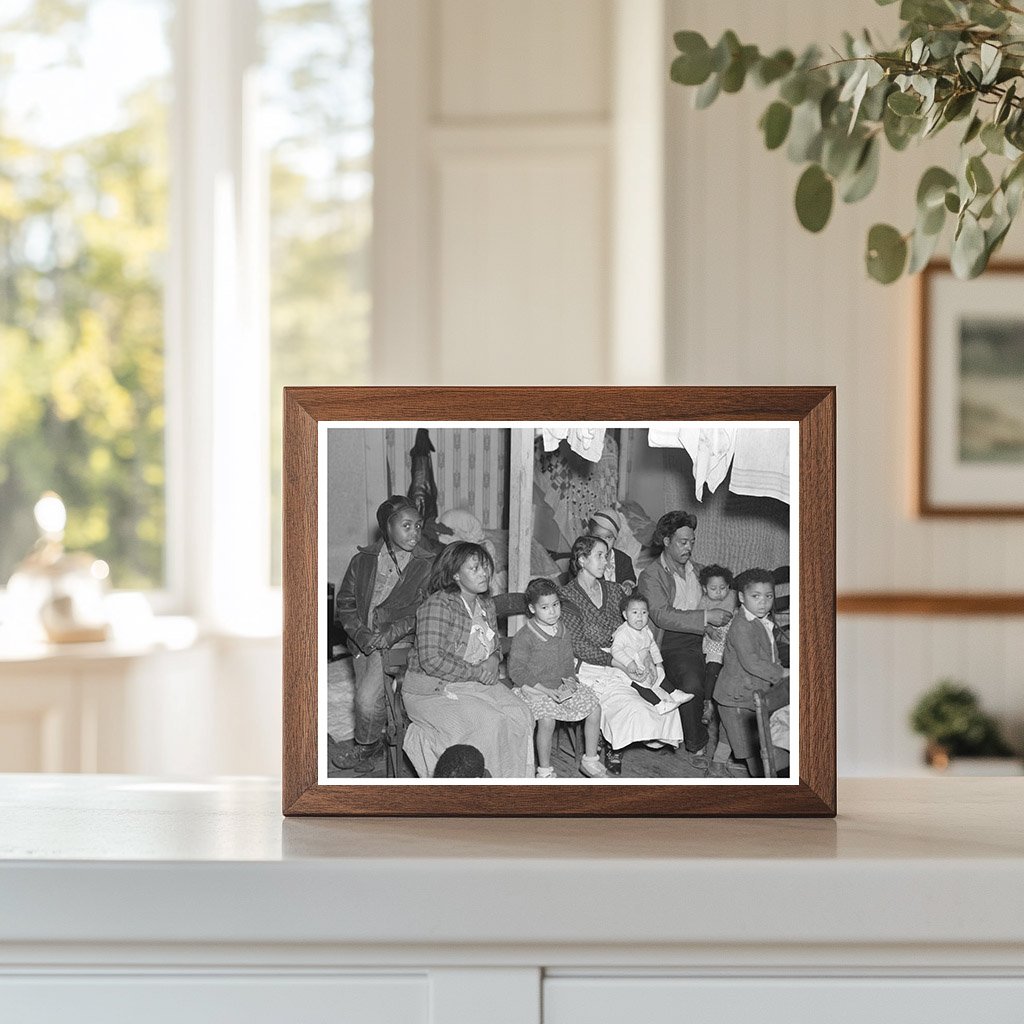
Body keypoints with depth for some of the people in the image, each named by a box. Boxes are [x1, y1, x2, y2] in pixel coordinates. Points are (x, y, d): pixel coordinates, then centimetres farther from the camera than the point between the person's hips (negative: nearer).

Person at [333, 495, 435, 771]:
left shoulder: (427, 565, 0)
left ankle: (365, 745, 7)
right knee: (365, 699, -3)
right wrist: (362, 635, -9)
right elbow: (344, 603, 7)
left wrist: (390, 635, -17)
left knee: (368, 698, -20)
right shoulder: (363, 560, 9)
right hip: (364, 641, 4)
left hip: (401, 640, -4)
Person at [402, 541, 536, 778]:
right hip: (433, 691, -8)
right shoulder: (439, 604, -18)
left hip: (478, 684, 8)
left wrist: (492, 662, -3)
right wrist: (476, 672, -18)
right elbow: (432, 661, -25)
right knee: (488, 723, -28)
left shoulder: (486, 606, 9)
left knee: (522, 715, -14)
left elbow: (494, 649, 23)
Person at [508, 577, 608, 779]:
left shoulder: (562, 631, 7)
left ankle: (590, 760, 10)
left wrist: (570, 679, -3)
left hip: (562, 687, 6)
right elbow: (515, 671, -15)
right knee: (547, 719, -32)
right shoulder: (524, 637, -14)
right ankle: (544, 771, -15)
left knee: (594, 708, -6)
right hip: (534, 690, -6)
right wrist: (545, 690, -18)